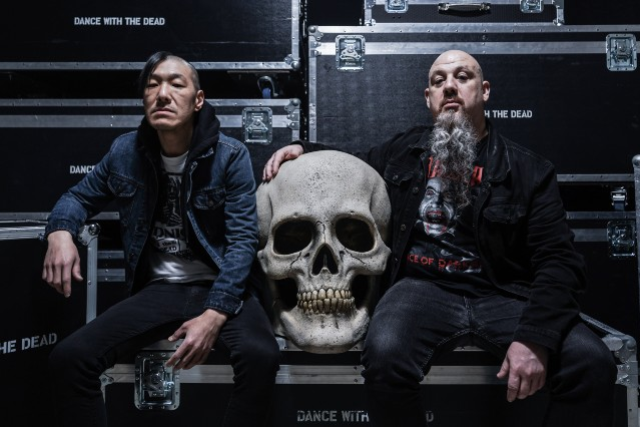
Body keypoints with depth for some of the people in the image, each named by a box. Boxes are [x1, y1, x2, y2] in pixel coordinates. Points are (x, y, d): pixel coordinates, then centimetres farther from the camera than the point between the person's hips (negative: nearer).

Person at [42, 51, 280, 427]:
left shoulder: (230, 156, -9)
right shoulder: (125, 152, 1)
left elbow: (243, 239, -13)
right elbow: (79, 197, 17)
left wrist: (215, 314, -25)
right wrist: (61, 232, -8)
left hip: (220, 287, -2)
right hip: (158, 289, 3)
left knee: (261, 355, -33)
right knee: (68, 358, -18)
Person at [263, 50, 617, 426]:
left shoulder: (527, 169, 5)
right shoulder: (403, 151, 13)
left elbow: (558, 260, -2)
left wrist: (535, 337, -18)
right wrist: (305, 150, 11)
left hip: (501, 295, 0)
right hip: (425, 288, 0)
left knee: (592, 363, -24)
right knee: (385, 357, -33)